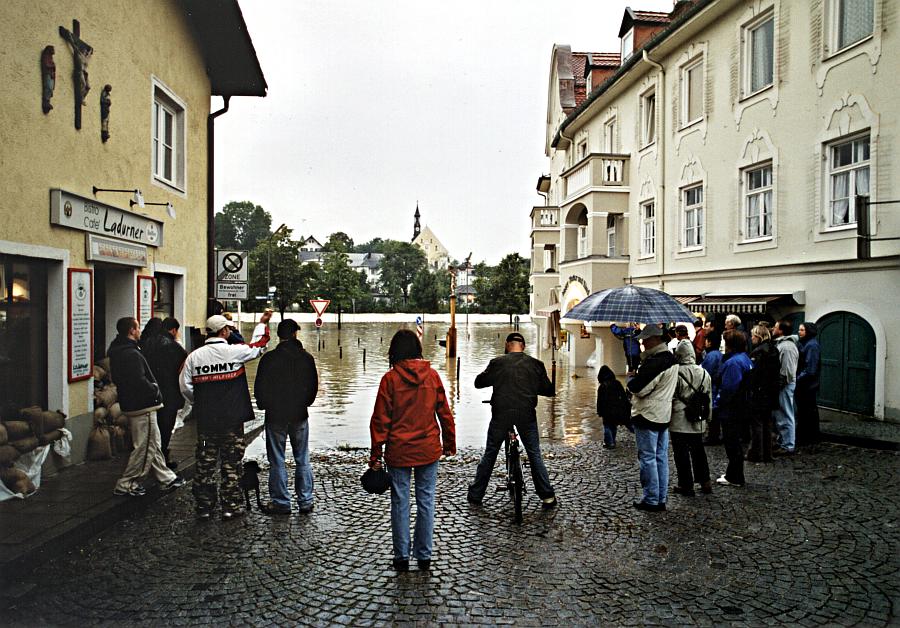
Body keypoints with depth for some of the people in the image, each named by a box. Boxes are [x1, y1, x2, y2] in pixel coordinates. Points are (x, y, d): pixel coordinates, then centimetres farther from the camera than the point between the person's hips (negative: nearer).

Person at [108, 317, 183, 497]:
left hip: (130, 404, 11)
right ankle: (126, 484, 8)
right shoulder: (131, 354, -21)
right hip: (143, 407, -11)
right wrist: (155, 390, -10)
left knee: (153, 445, 16)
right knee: (145, 448, 0)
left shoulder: (117, 352, 12)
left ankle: (167, 478, 24)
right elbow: (140, 381, -27)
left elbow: (117, 379, 19)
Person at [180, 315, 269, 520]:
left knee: (205, 464, 11)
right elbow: (259, 347, 8)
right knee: (231, 464, 7)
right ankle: (231, 506, 13)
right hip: (232, 419, -3)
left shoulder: (194, 356, -1)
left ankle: (204, 507, 19)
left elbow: (185, 387, 1)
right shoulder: (235, 351, -9)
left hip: (205, 420, 3)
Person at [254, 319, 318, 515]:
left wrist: (263, 405, 13)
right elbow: (314, 386, 6)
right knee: (302, 460, 11)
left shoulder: (269, 358, -11)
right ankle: (305, 501, 15)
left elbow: (260, 387, -5)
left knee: (277, 461, 7)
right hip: (300, 416, 3)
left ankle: (281, 502, 11)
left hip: (275, 416, -2)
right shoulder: (307, 358, -2)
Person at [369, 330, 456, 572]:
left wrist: (376, 454, 0)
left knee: (400, 502, 9)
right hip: (428, 451, 2)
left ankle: (402, 557, 17)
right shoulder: (432, 375, -2)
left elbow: (380, 419, -8)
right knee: (426, 501, 10)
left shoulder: (390, 378, -9)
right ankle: (424, 556, 19)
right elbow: (444, 413, 4)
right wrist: (449, 444, 16)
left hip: (398, 452, -2)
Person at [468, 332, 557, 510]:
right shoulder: (535, 364, 1)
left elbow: (478, 383, 5)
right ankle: (548, 497, 12)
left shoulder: (498, 362, -2)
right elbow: (549, 391, 8)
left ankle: (475, 496, 17)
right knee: (535, 454, 13)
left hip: (501, 414, 0)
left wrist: (487, 374, 24)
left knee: (490, 454, 11)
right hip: (526, 414, 1)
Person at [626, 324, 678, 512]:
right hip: (664, 415, 10)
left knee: (648, 458, -1)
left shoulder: (655, 361, -20)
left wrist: (632, 379, -2)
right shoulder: (670, 359, 12)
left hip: (647, 415, -10)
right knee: (661, 458, 13)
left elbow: (639, 388, -22)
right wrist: (638, 376, 6)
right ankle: (661, 499, 20)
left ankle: (651, 500, 5)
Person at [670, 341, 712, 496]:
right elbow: (709, 397, 12)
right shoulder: (704, 373, 5)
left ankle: (686, 485, 6)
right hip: (698, 422, 6)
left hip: (679, 422, -6)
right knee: (698, 451, 18)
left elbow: (670, 398, -11)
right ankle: (705, 482, 23)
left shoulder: (676, 373, -15)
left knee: (681, 453, 2)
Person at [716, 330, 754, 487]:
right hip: (741, 407, 10)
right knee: (734, 441, 19)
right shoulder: (745, 359, 10)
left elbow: (729, 388, -25)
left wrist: (719, 402, -11)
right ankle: (733, 473, 30)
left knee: (732, 443, 0)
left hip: (731, 410, -10)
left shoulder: (733, 362, -22)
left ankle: (735, 478, 9)